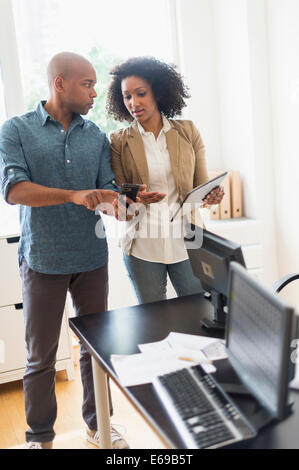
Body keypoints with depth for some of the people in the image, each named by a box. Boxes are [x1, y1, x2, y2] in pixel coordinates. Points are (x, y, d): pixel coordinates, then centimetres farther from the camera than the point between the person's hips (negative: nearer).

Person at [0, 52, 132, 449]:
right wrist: (74, 196, -27)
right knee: (41, 356, 7)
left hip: (92, 257, 3)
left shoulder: (96, 136, 9)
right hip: (43, 260, -3)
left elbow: (108, 189, 4)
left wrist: (116, 201, -20)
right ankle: (39, 435, 27)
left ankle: (98, 424, 32)